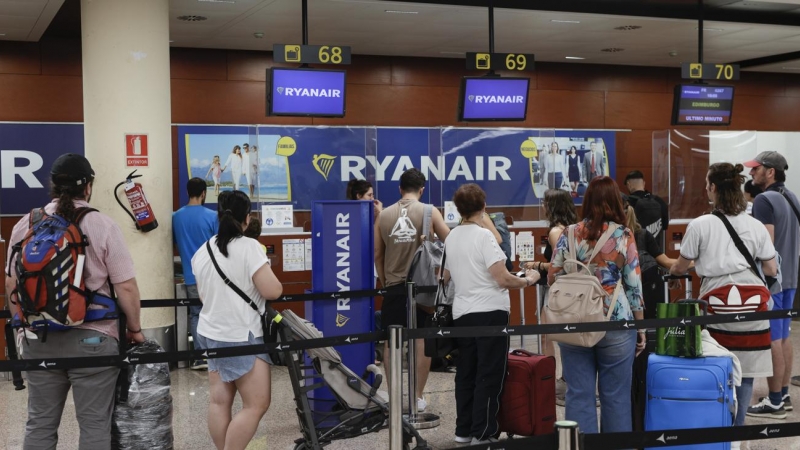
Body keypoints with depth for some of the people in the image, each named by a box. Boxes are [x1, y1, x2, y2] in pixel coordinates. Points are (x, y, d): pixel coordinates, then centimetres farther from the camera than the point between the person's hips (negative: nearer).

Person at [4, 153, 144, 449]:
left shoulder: (25, 225, 3)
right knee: (95, 424, 5)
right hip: (92, 338, -4)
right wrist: (135, 329, 3)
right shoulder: (103, 225, -9)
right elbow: (126, 287, -10)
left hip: (39, 339, 4)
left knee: (39, 423, 13)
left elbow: (11, 285, 8)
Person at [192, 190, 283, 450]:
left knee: (219, 401, 10)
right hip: (241, 337, -8)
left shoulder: (202, 251, 6)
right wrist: (268, 279, 2)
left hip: (211, 333, 8)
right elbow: (273, 291, -18)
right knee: (257, 404, -1)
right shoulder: (249, 247, -17)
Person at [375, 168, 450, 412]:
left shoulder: (384, 215, 4)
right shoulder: (429, 212, -3)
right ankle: (418, 396, 8)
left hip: (394, 286, 2)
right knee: (422, 340, 5)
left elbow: (377, 255, 10)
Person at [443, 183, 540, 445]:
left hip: (462, 313, 7)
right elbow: (503, 279, -17)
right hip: (490, 312, -7)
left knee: (466, 374, 13)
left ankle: (463, 430, 18)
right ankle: (482, 434, 2)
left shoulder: (451, 238, 7)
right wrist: (528, 280, -1)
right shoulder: (483, 236, -13)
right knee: (489, 375, 0)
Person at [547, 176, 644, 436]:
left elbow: (552, 278, 2)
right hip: (616, 325, -1)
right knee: (615, 396, 7)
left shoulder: (569, 234, 1)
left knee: (579, 395, 6)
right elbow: (634, 285, -3)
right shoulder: (624, 236, -3)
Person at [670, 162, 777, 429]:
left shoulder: (700, 225, 0)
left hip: (718, 305, -2)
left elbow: (679, 268, 8)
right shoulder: (755, 226, 8)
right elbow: (771, 270, 10)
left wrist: (672, 270, 31)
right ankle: (737, 427, 12)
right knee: (745, 372, 7)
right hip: (752, 306, 2)